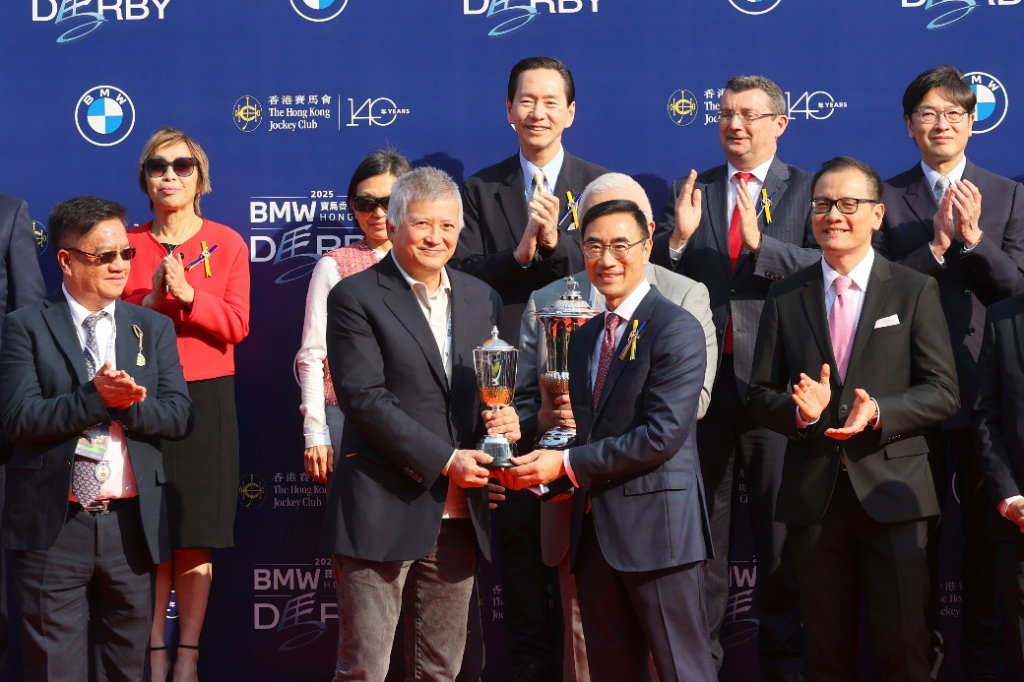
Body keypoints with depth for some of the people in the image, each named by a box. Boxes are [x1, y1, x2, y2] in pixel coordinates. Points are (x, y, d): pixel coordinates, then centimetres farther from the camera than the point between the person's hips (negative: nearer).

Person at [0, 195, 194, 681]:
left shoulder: (154, 328, 11)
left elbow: (180, 416, 2)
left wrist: (128, 404, -16)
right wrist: (95, 396, -21)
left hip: (132, 523, 3)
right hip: (53, 526, -3)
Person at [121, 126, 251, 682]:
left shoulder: (226, 244, 7)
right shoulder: (128, 244, 8)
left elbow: (236, 325, -1)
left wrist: (189, 294, -15)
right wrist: (149, 301, -11)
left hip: (206, 401, 0)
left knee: (196, 538, -1)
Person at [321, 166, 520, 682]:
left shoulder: (481, 299, 13)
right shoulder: (355, 297, -4)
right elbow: (364, 398, -13)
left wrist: (505, 419, -5)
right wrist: (444, 459, -17)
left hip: (459, 517, 5)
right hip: (383, 510, -5)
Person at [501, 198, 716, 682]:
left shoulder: (676, 329, -9)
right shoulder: (584, 337, 17)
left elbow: (664, 434, -17)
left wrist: (567, 464, -15)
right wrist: (534, 455, -2)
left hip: (656, 528, -8)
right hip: (594, 531, 8)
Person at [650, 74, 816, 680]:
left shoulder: (808, 191, 1)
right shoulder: (691, 191, 9)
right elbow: (655, 277, 2)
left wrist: (761, 244, -26)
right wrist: (678, 237, -17)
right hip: (703, 377, 3)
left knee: (780, 524, 6)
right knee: (704, 524, 12)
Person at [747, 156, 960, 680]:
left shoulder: (915, 292, 3)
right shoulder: (784, 299, 9)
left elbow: (943, 392, -1)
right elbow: (759, 396, 7)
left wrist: (879, 412, -18)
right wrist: (798, 408, -14)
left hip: (891, 490, -2)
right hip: (814, 493, 2)